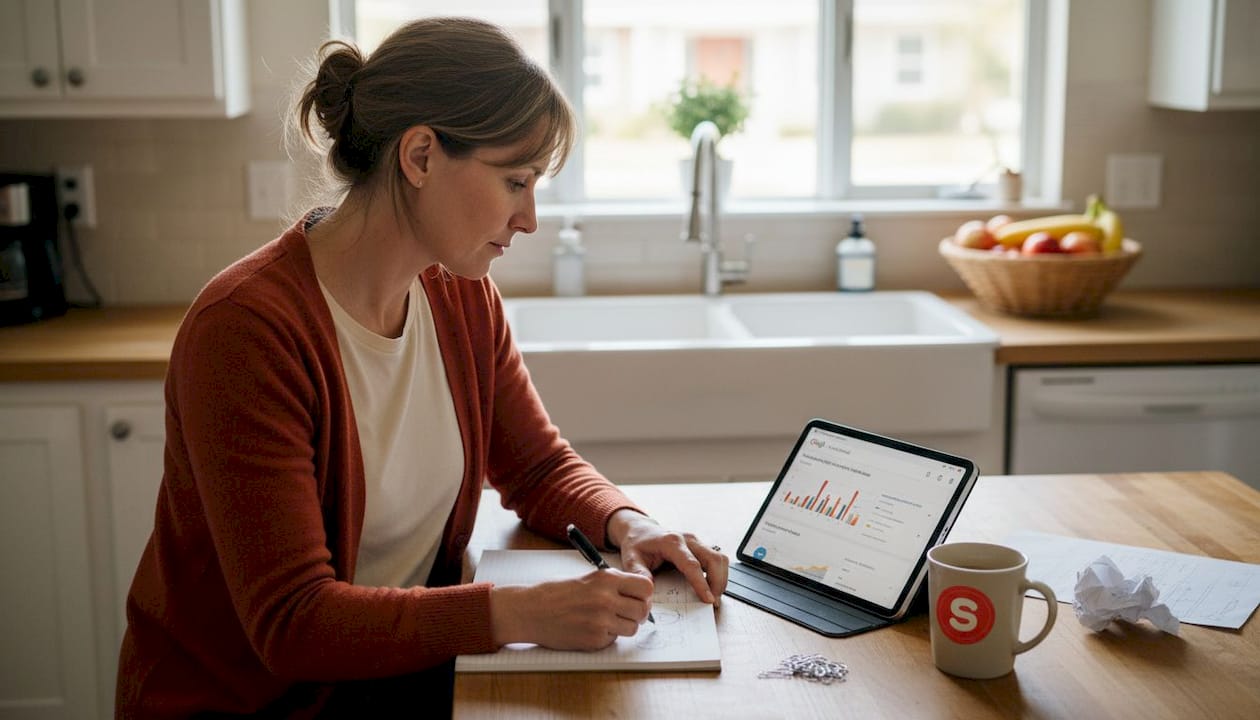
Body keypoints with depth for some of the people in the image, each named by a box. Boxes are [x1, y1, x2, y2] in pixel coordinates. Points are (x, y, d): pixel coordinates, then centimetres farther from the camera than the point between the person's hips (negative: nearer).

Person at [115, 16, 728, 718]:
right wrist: (523, 612, -34)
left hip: (403, 662, 7)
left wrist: (627, 524, -12)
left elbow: (540, 466, 10)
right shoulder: (246, 328, -24)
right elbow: (291, 620, -26)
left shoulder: (463, 296, -1)